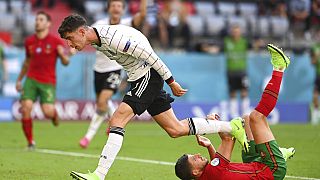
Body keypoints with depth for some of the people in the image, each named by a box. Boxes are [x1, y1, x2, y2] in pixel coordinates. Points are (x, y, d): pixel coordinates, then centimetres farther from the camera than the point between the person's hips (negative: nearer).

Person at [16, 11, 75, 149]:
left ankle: (54, 113, 26)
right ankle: (30, 142, 0)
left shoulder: (56, 42, -3)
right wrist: (19, 79, 26)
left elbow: (65, 62, -1)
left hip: (48, 82, -3)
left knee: (48, 112, -15)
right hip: (31, 80, 3)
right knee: (26, 108, -14)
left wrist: (64, 55, -24)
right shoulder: (29, 41, 8)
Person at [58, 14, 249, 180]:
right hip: (139, 78, 10)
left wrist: (171, 82, -16)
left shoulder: (113, 39, -26)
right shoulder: (97, 38, 4)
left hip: (149, 75, -10)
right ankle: (232, 126, 23)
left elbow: (149, 55, -23)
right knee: (176, 130, 11)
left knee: (117, 120, -20)